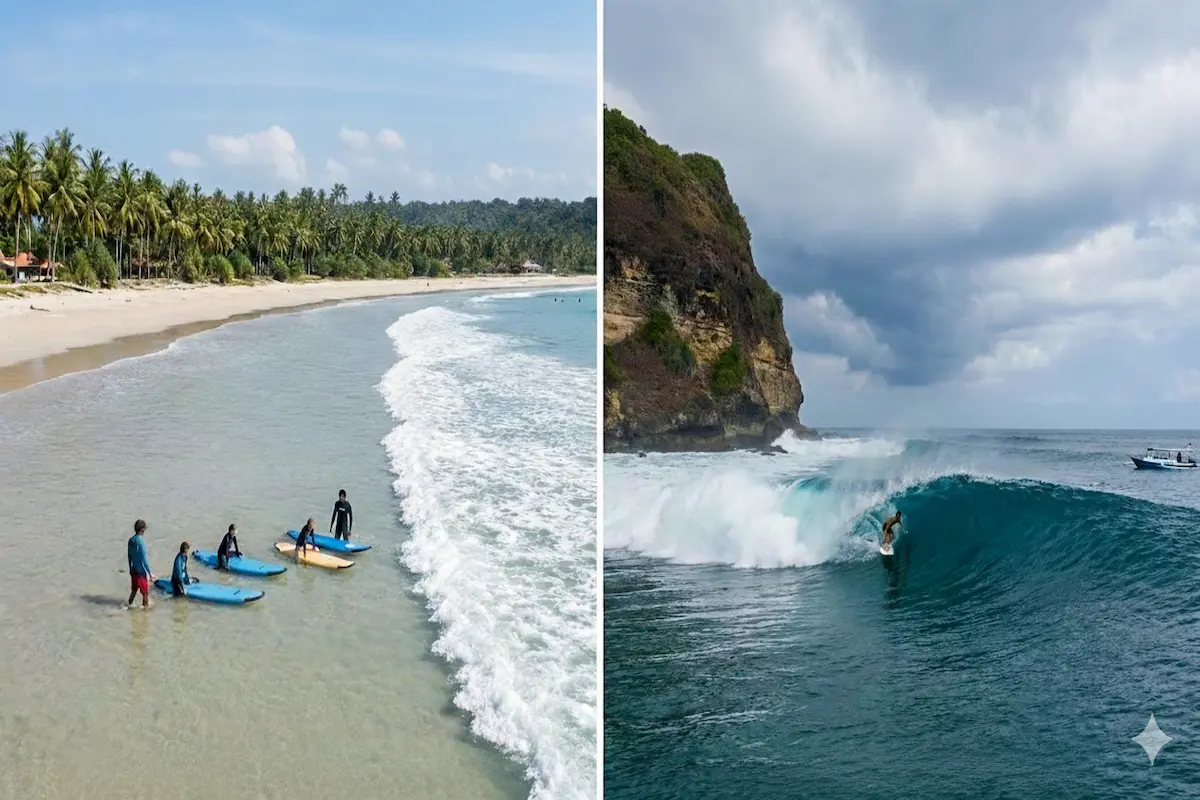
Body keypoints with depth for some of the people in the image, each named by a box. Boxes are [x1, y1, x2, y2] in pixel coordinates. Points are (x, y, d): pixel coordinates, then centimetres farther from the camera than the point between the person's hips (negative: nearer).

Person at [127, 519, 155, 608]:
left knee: (134, 589, 20)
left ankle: (130, 604, 27)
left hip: (133, 570, 7)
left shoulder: (131, 540, 1)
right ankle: (146, 606, 11)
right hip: (141, 571, -7)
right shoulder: (141, 541, -21)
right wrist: (150, 573, -14)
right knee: (145, 592, 5)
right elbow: (144, 559, -20)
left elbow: (130, 556, 12)